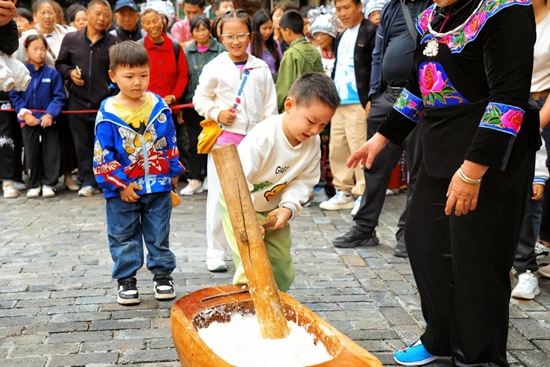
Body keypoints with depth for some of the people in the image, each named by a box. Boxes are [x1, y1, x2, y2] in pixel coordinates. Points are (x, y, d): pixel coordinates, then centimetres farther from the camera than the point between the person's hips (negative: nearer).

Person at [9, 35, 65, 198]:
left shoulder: (52, 73, -4)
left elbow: (59, 97, -5)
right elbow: (15, 96, -1)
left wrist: (50, 114, -15)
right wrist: (24, 114, -11)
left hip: (49, 120, 0)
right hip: (29, 120, 1)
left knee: (50, 152, 4)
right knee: (32, 153, 10)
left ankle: (48, 183, 16)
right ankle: (34, 185, 20)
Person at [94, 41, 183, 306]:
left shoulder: (159, 106, -1)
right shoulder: (108, 113, -10)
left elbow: (170, 143, 8)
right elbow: (103, 154, -9)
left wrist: (173, 172, 10)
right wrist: (119, 184, -11)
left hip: (158, 186, 2)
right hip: (123, 189, -2)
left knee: (159, 234, 12)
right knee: (124, 237, 9)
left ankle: (162, 275, 25)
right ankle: (126, 280, 21)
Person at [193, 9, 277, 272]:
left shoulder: (261, 69, 3)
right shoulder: (214, 68, -3)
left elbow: (270, 106, 6)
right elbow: (200, 99, 4)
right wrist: (217, 113, -13)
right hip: (224, 139, -2)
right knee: (219, 196, 1)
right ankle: (215, 253, 11)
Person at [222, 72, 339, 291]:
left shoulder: (313, 143, -14)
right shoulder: (263, 137, -34)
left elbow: (303, 181, -7)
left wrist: (289, 207, -24)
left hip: (273, 209, 7)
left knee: (282, 270, 12)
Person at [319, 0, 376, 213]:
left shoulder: (371, 31, -6)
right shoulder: (341, 37, 19)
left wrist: (372, 99, -18)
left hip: (359, 102, -8)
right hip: (339, 102, 9)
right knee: (337, 150, 10)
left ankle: (363, 194, 3)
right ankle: (344, 193, 19)